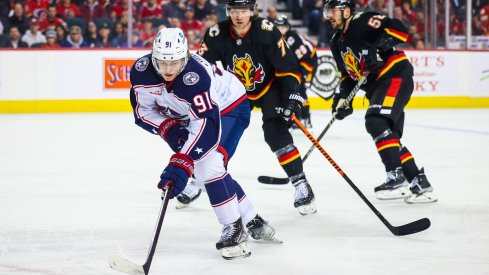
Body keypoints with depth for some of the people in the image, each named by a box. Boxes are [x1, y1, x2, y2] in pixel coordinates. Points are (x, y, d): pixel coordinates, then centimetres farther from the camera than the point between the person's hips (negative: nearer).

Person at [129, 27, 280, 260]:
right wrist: (169, 128, -24)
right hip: (187, 115, 7)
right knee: (206, 170, 4)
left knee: (208, 166, -24)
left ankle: (234, 229, -10)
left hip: (229, 107, -7)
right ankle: (252, 221, 20)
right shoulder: (141, 71, -22)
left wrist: (181, 164, -52)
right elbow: (143, 111, -7)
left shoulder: (195, 77, -41)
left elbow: (207, 126, -46)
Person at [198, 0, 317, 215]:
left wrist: (293, 94, -29)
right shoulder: (216, 35, -19)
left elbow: (287, 66, -21)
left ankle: (301, 185, -16)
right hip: (235, 91, 3)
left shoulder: (266, 31, -27)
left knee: (276, 132, -21)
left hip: (269, 87, -3)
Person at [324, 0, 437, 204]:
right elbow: (348, 74, 22)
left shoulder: (363, 22, -12)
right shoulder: (337, 43, 15)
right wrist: (342, 97, 8)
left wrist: (379, 49, -32)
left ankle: (397, 178, -26)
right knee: (389, 136, 7)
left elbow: (398, 29, -22)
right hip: (377, 87, 10)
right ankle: (419, 182, 13)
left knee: (376, 122, -25)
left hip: (396, 77, -10)